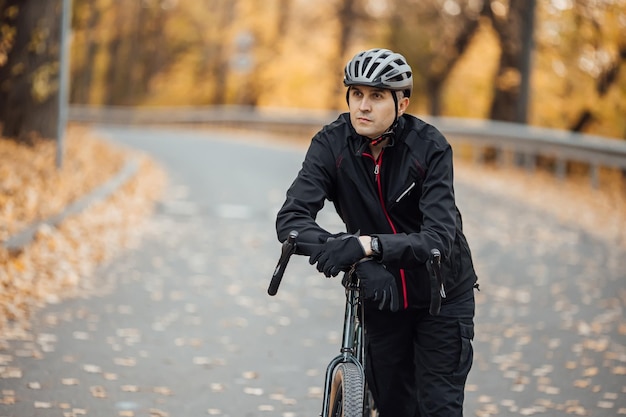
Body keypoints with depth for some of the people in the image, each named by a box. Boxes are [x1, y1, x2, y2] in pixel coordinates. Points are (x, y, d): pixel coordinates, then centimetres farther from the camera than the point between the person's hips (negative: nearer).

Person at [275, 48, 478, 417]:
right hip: (382, 297, 2)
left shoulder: (429, 147, -22)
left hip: (442, 294, -2)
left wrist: (368, 245, -48)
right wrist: (360, 263, -42)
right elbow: (291, 219, -28)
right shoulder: (332, 144, -16)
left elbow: (439, 238, -32)